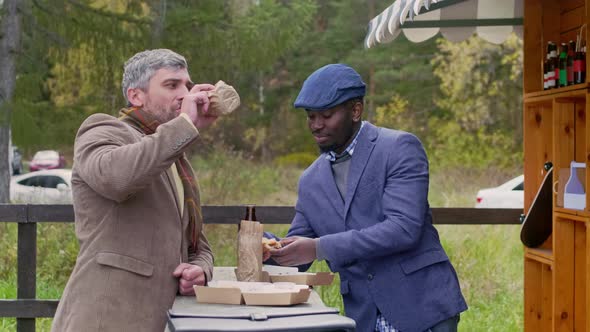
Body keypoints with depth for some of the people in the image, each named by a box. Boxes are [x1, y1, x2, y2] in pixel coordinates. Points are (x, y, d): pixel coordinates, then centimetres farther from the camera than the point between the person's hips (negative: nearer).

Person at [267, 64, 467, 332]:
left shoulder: (400, 148, -6)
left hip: (422, 309, -5)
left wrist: (320, 248, -21)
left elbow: (404, 228, -18)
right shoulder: (311, 181, 11)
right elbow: (296, 259, 15)